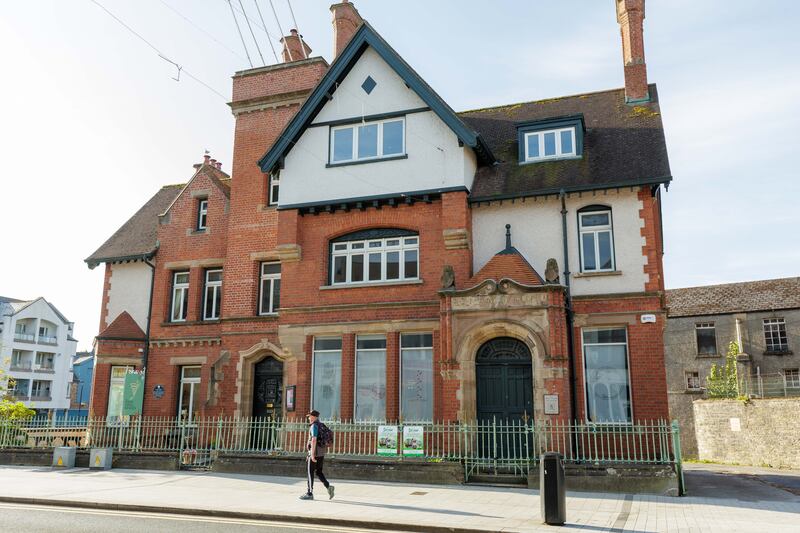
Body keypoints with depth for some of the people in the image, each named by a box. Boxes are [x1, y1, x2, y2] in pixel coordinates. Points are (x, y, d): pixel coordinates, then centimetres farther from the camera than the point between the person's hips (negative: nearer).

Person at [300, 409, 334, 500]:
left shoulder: (314, 426, -14)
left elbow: (314, 440, -23)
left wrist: (312, 454, -25)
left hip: (314, 452, -9)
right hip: (321, 453, 9)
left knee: (309, 472, 1)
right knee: (318, 472, 14)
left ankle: (309, 493, 6)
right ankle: (328, 487, -1)